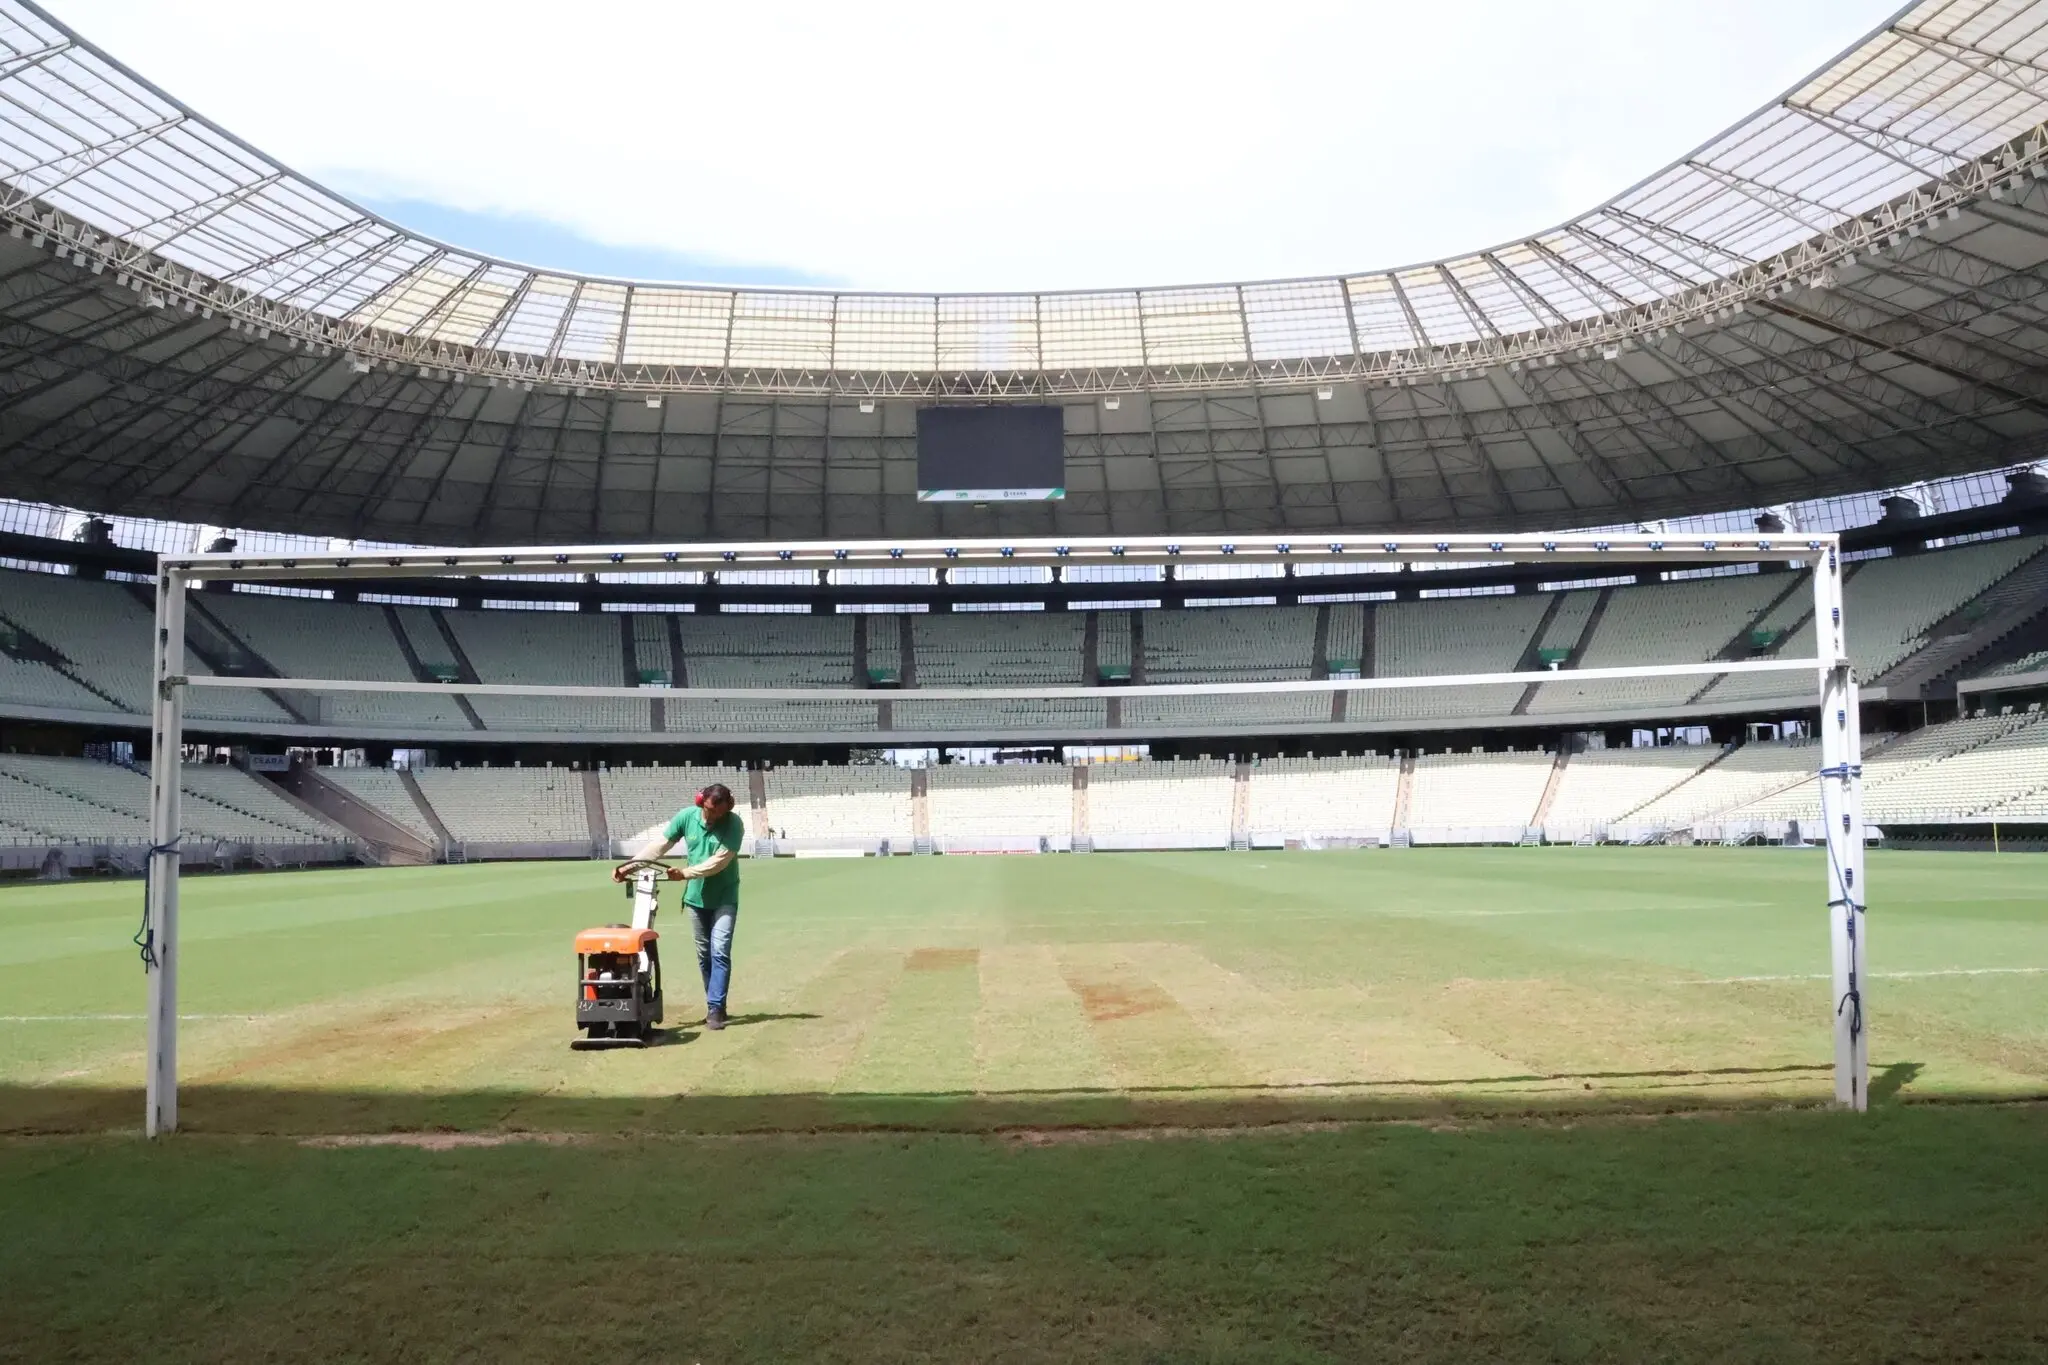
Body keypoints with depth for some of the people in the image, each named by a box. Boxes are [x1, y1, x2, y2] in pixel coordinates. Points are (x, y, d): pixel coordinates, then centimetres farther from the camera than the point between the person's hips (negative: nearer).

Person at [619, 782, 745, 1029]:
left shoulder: (734, 824, -18)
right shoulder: (687, 816, -8)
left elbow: (720, 860, -25)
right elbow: (659, 844, -7)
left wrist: (685, 873, -28)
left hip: (724, 898, -4)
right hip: (696, 897, 4)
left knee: (720, 952, -12)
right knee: (704, 954, 9)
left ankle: (715, 1009, -11)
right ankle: (716, 1006, 19)